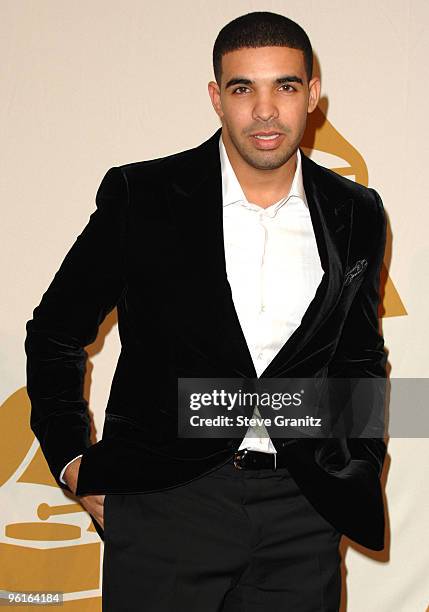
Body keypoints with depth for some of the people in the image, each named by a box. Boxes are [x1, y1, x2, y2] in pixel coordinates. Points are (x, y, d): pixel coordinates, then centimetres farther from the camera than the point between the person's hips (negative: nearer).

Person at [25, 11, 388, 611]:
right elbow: (55, 335, 8)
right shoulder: (140, 196, -2)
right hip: (165, 500, -2)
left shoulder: (357, 216, 6)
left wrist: (361, 480, 13)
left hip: (303, 515, 2)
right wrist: (72, 463, 3)